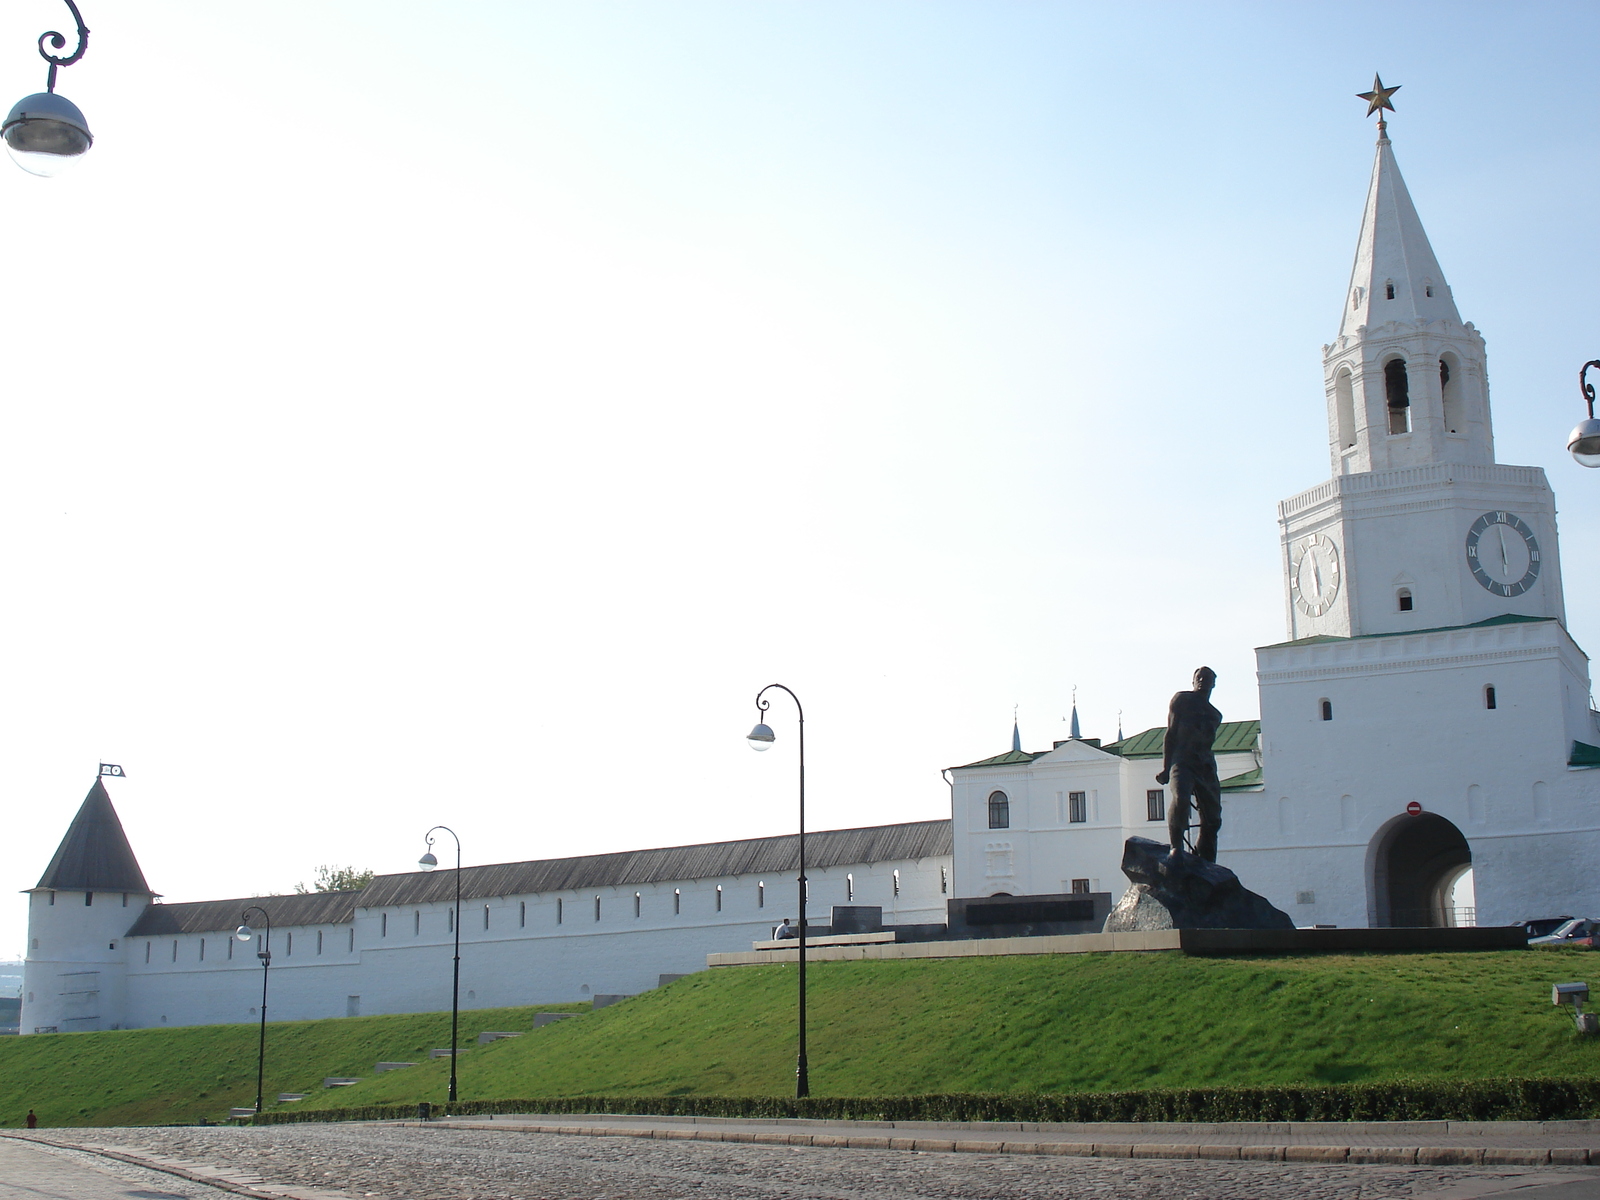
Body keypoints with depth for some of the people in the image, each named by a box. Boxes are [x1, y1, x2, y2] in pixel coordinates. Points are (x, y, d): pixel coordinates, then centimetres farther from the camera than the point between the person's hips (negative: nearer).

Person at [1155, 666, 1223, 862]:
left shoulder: (1215, 715, 24)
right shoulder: (1181, 700, 10)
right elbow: (1171, 734, 4)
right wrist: (1166, 767, -4)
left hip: (1206, 767, 5)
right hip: (1182, 762, -5)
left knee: (1212, 820, 1)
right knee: (1181, 800, -33)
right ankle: (1176, 846, -23)